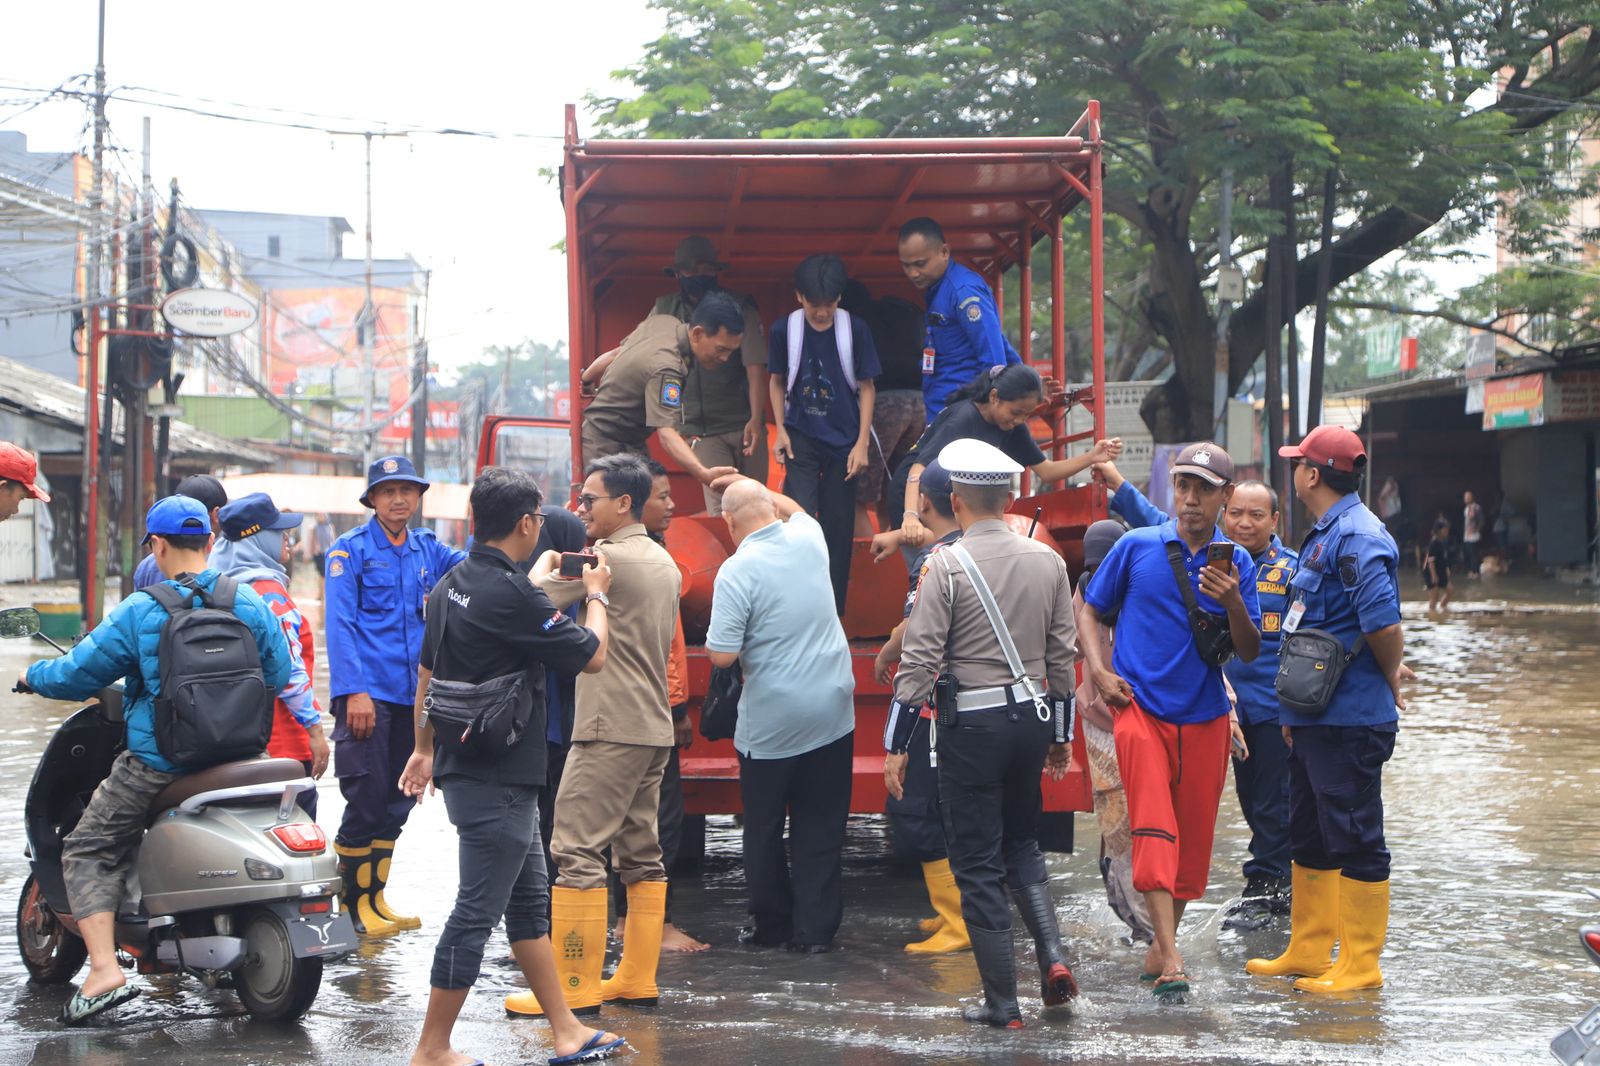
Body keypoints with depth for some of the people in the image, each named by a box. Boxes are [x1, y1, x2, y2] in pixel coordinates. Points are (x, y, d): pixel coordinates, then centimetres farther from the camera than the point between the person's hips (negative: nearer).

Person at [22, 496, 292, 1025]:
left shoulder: (139, 612, -12)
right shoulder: (249, 604, 0)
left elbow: (77, 675, -5)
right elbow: (278, 676, 9)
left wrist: (33, 674, 16)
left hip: (157, 762, -5)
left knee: (87, 851, 7)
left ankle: (104, 970, -8)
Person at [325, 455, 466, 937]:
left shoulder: (428, 549, 14)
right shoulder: (350, 550, -3)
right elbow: (339, 625, -9)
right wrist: (354, 690, -17)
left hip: (413, 694, 6)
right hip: (367, 694, -6)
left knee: (397, 803, 10)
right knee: (366, 801, -7)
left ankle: (374, 898, 21)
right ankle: (350, 905, 4)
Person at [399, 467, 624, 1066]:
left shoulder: (452, 585, 8)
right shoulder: (510, 594, -21)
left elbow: (427, 674, 18)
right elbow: (592, 656, -13)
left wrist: (425, 748, 30)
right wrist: (596, 595, 5)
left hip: (466, 767, 10)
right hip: (498, 782, -10)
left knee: (530, 902, 16)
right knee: (476, 913, -2)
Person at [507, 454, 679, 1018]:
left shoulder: (605, 559, -13)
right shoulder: (665, 563, 16)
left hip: (610, 729, -10)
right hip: (655, 728, 10)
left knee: (578, 852, -8)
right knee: (641, 853, 12)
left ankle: (574, 986, -9)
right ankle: (637, 977, 16)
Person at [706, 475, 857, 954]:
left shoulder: (737, 570, -16)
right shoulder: (808, 538, 0)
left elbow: (722, 655, -17)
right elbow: (796, 509, 27)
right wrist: (753, 487, 35)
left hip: (771, 723, -4)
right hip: (832, 714, 4)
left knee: (764, 829, 12)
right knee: (821, 826, 8)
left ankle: (770, 925, 21)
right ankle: (816, 928, 9)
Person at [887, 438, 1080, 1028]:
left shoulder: (946, 565, -11)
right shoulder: (1047, 560, 4)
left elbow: (920, 662, -12)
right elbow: (1063, 655, 10)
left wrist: (897, 745, -5)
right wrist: (1061, 734, 20)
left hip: (971, 725, -5)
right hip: (1032, 715, 5)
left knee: (979, 863, 4)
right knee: (1022, 843, 23)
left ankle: (1002, 1002, 7)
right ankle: (1052, 954, 4)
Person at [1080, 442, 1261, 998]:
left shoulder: (1237, 562, 4)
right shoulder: (1136, 546, 1)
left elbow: (1250, 652, 1)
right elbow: (1091, 611, 10)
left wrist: (1233, 603, -18)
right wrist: (1099, 671, -4)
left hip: (1205, 716, 3)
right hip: (1141, 706, -2)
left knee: (1194, 836, 8)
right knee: (1154, 827, -15)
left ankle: (1161, 944, 24)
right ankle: (1169, 958, -20)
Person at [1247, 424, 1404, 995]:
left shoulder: (1357, 537, -17)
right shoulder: (1324, 535, 16)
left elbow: (1383, 623, -27)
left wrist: (1390, 681, -10)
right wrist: (1295, 709, 22)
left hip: (1350, 720, -11)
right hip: (1316, 716, 11)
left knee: (1355, 840, -2)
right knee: (1310, 836, 17)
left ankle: (1360, 965, 5)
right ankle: (1308, 951, 27)